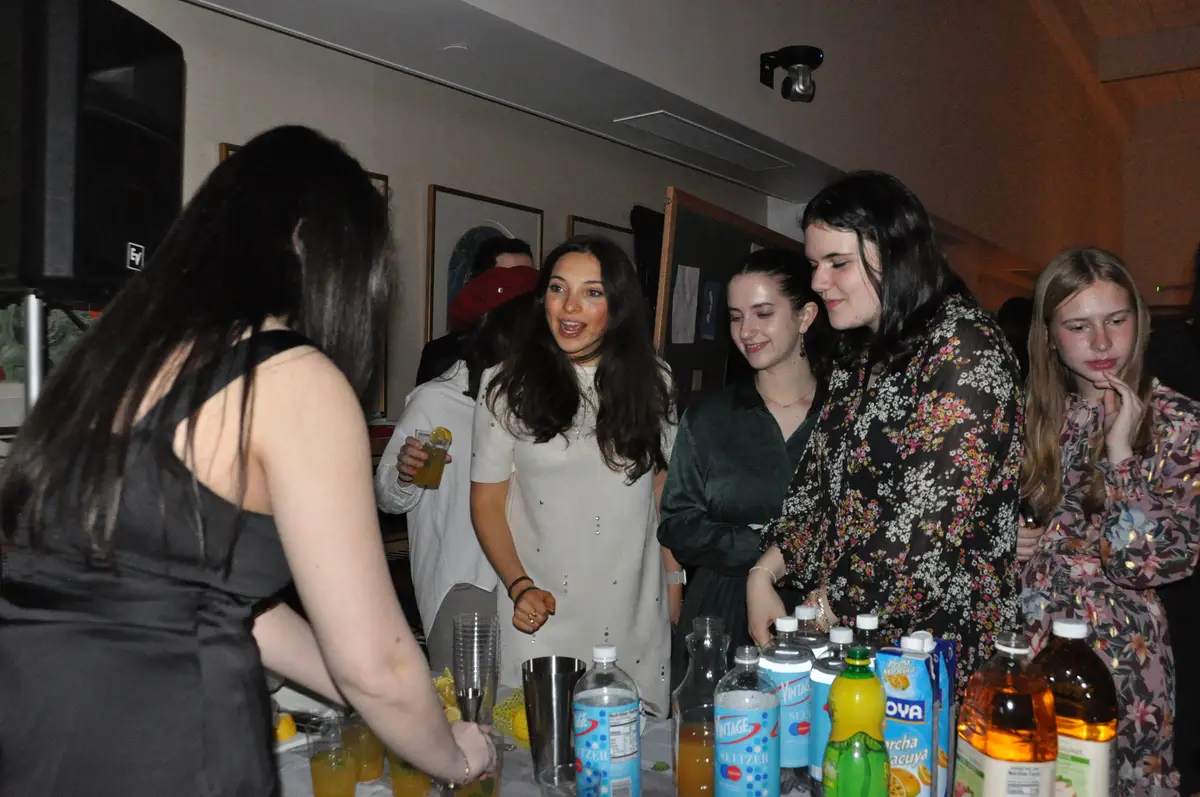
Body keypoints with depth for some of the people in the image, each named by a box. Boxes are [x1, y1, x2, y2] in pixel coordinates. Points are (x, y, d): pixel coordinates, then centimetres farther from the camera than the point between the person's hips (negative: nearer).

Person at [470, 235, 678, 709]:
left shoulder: (652, 382, 4)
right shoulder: (509, 386, -2)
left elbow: (664, 490, 11)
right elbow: (487, 500, 0)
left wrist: (675, 583, 7)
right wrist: (519, 586, -11)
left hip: (635, 613, 2)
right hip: (543, 613, -1)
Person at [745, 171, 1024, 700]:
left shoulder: (963, 344, -14)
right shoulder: (859, 351, 12)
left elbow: (933, 518, -21)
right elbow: (819, 482, 12)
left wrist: (823, 610, -15)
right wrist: (764, 574, 1)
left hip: (939, 641, -7)